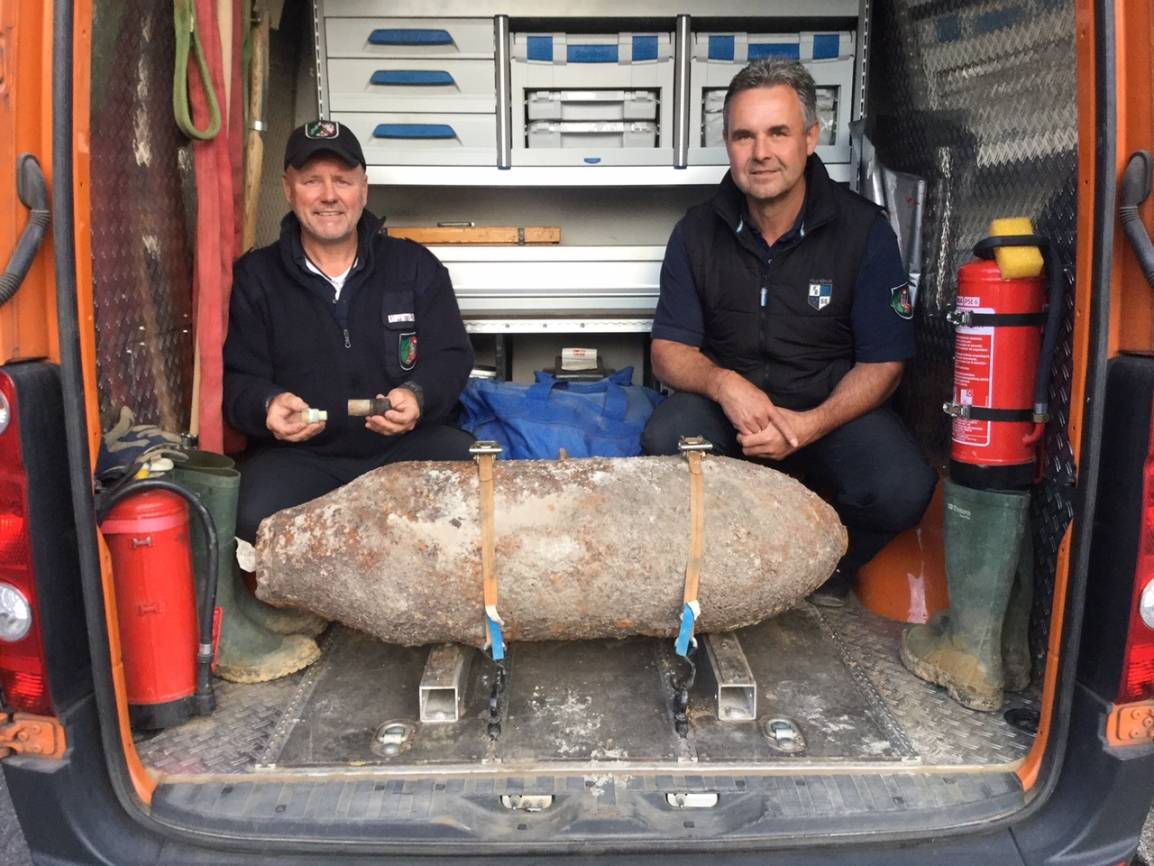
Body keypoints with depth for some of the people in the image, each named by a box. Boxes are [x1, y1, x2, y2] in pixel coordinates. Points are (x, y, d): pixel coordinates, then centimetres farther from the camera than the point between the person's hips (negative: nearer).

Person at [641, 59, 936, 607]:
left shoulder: (864, 231, -7)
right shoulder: (698, 232, -2)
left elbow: (883, 363, -6)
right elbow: (668, 351, -2)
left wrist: (808, 426, -24)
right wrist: (724, 383, -26)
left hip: (834, 407, -1)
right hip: (729, 403, 1)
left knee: (901, 489, -30)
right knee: (665, 443, -31)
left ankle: (830, 562, 6)